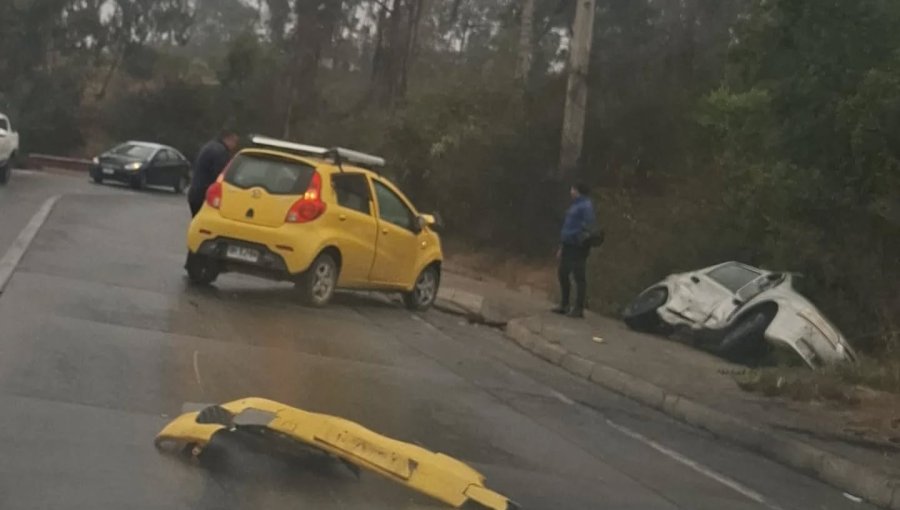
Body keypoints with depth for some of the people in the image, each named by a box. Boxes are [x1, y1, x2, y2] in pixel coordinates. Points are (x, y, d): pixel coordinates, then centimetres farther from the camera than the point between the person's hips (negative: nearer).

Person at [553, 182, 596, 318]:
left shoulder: (586, 205, -10)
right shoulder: (574, 206, 20)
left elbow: (588, 225, -19)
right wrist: (561, 247, 23)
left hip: (577, 247, -10)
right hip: (568, 245, 10)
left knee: (579, 277, -5)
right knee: (563, 275, 13)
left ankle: (578, 309, -2)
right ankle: (564, 305, 23)